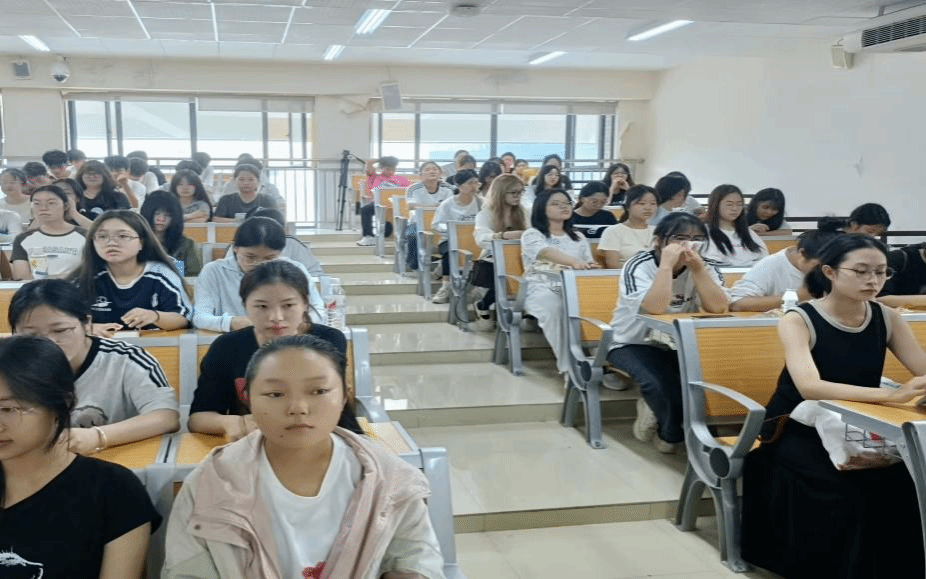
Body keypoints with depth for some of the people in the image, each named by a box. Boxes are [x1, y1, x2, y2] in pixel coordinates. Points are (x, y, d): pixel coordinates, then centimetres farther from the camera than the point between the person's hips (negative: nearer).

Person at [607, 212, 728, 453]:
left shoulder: (705, 267, -3)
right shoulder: (639, 266, -16)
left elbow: (717, 307, -21)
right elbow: (655, 308, -33)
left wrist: (697, 267, -26)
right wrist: (667, 264, -30)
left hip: (679, 346, 5)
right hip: (633, 344, -4)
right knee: (659, 382, -34)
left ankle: (667, 432, 2)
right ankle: (678, 433, -1)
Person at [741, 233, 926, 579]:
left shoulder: (887, 318, 1)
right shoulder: (797, 321, -15)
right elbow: (810, 387, -30)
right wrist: (891, 395, -42)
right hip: (798, 431, -4)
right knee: (845, 486, -32)